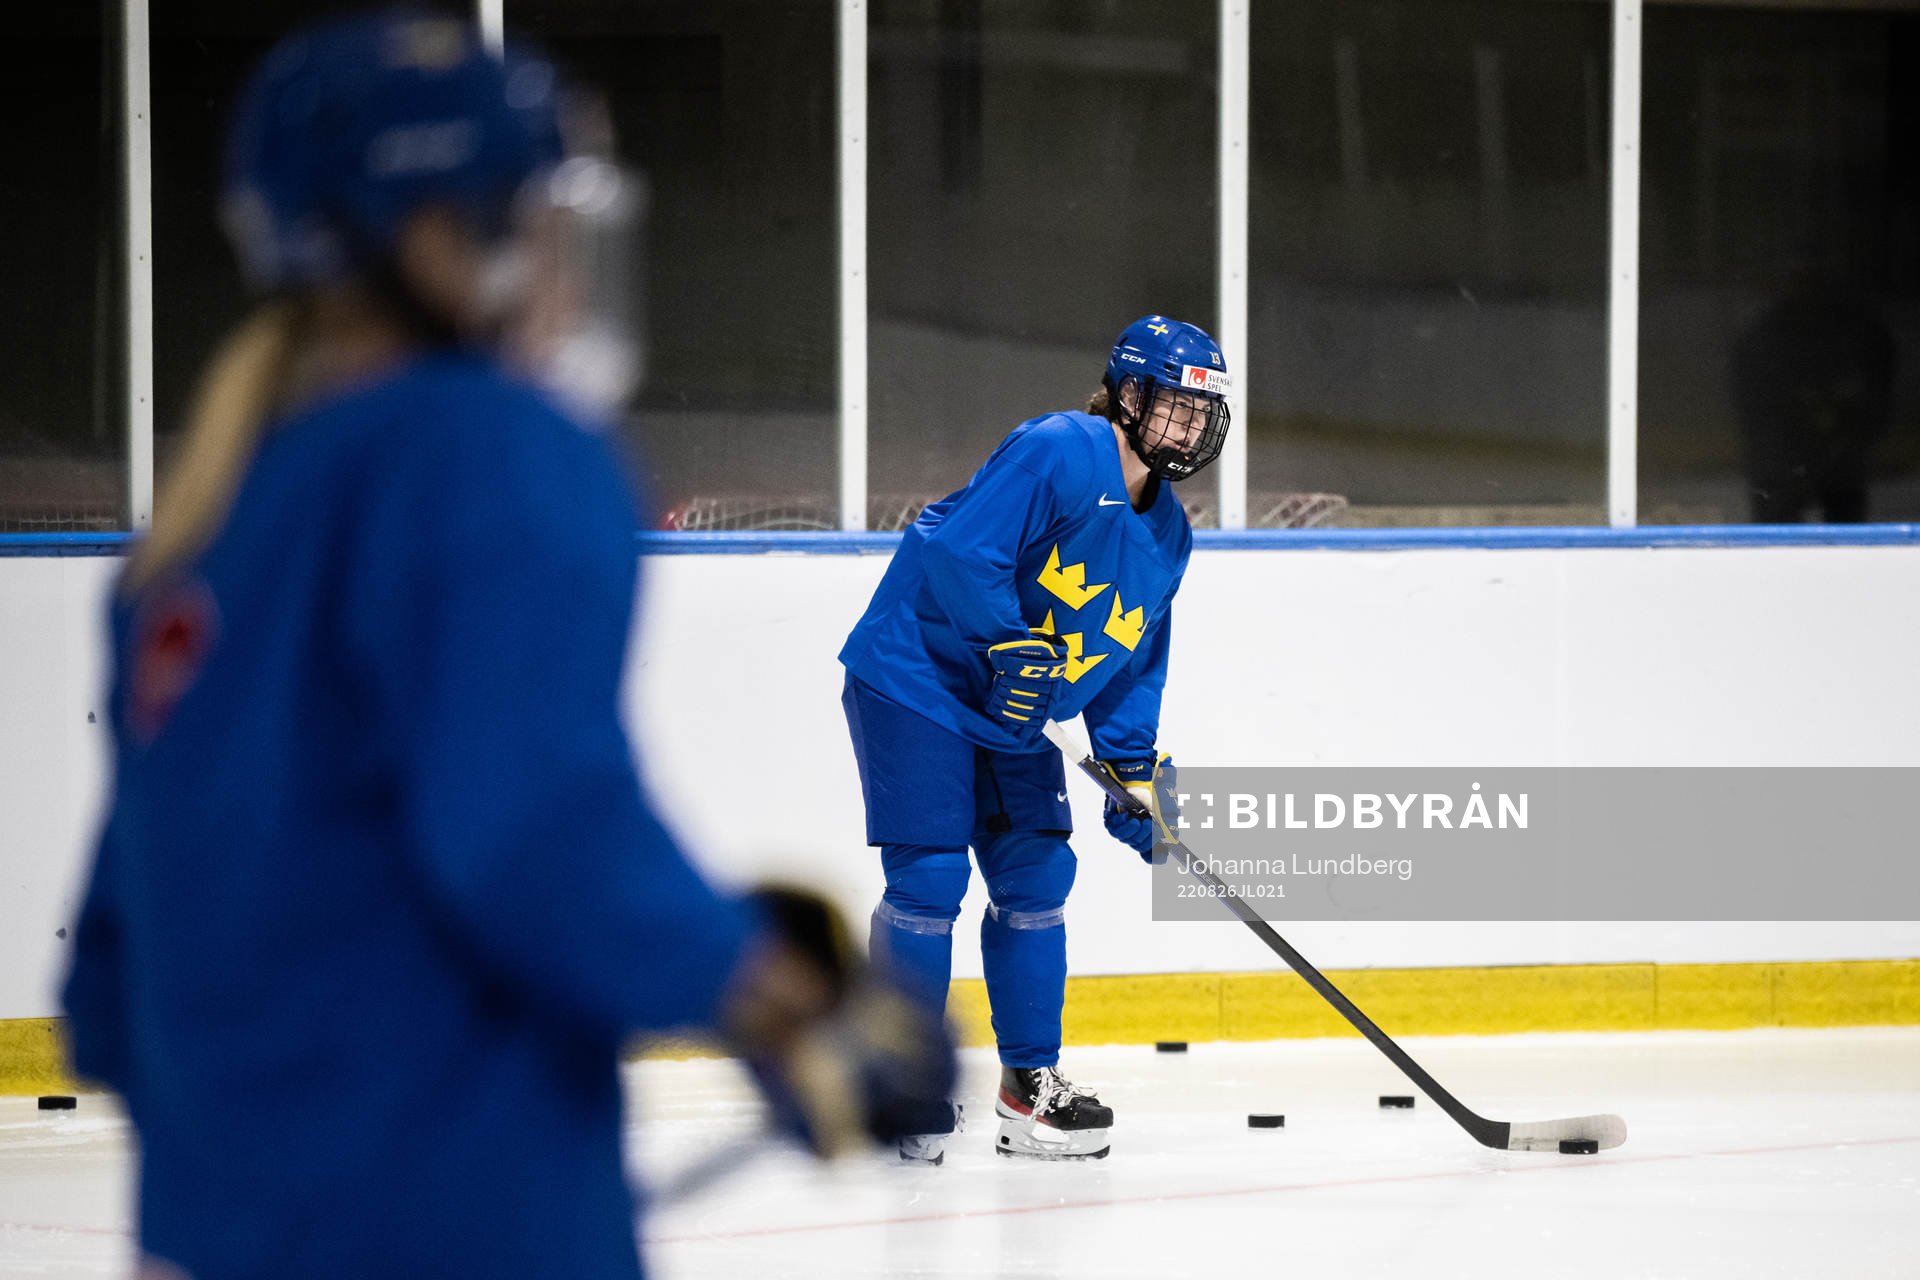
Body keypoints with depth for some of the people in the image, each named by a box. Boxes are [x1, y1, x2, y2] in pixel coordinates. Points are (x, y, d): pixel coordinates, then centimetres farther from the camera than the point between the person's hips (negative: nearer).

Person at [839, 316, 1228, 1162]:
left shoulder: (1166, 534, 8)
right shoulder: (1059, 454, -20)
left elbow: (1133, 660, 13)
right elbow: (958, 550, -27)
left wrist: (1133, 770, 5)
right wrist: (1011, 646, -30)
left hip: (1012, 710, 9)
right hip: (916, 676, -9)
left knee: (1036, 874, 6)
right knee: (930, 877, -10)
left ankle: (1030, 1085, 15)